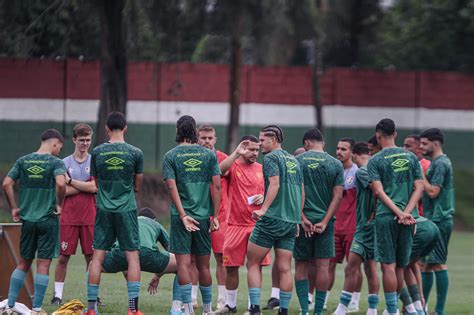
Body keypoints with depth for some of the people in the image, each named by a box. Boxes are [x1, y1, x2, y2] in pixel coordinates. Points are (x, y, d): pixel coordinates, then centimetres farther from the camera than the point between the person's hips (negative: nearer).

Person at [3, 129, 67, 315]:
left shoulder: (23, 161, 6)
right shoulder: (55, 162, -7)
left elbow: (6, 184, 0)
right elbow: (61, 183, -24)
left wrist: (14, 208, 7)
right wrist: (59, 204, -9)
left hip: (27, 219, 4)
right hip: (48, 220, -4)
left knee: (23, 263, 13)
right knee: (43, 265, 1)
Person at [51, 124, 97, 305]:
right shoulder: (65, 163, 6)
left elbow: (94, 187, -7)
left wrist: (70, 181, -5)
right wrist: (85, 186, -8)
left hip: (90, 217, 0)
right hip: (68, 217, 0)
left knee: (91, 257, 2)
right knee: (63, 257, -1)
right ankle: (58, 295, 6)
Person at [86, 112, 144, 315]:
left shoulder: (97, 152, 1)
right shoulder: (135, 153, -3)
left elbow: (96, 182, 11)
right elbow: (137, 186, 7)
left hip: (104, 210, 2)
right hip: (127, 210, -2)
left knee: (97, 256, 4)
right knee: (132, 256, 1)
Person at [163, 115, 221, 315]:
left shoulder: (170, 156, -2)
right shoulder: (209, 155, 4)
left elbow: (172, 187, -11)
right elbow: (216, 187, -1)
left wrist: (183, 215, -13)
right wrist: (215, 216, 0)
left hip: (181, 216, -2)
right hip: (204, 216, 2)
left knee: (183, 264, -2)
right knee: (203, 265, 11)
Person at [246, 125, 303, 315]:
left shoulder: (271, 158, -5)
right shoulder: (293, 160, 18)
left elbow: (274, 184, -19)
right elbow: (301, 192, 20)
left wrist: (263, 209, -24)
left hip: (272, 219, -7)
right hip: (291, 221, 7)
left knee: (253, 263, 2)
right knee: (284, 269, 6)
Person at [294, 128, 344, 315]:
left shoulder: (297, 161, -1)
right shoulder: (335, 165, 4)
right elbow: (337, 195, -2)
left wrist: (303, 218, -8)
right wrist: (325, 221, -6)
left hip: (303, 221, -1)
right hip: (324, 220, 1)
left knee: (301, 265, 7)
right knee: (322, 266, 3)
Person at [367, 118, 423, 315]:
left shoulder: (375, 161, -2)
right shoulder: (410, 158, 9)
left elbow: (379, 191, -10)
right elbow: (419, 188, 3)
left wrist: (399, 213, -13)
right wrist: (406, 212, -5)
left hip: (385, 217, -4)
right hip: (407, 219, 4)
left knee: (388, 265, -4)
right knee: (400, 267, 12)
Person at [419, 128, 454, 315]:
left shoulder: (440, 163, -13)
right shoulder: (439, 162, 17)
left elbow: (433, 192, -19)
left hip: (438, 220, -10)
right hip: (434, 220, 10)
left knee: (438, 264, -9)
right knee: (427, 263, 13)